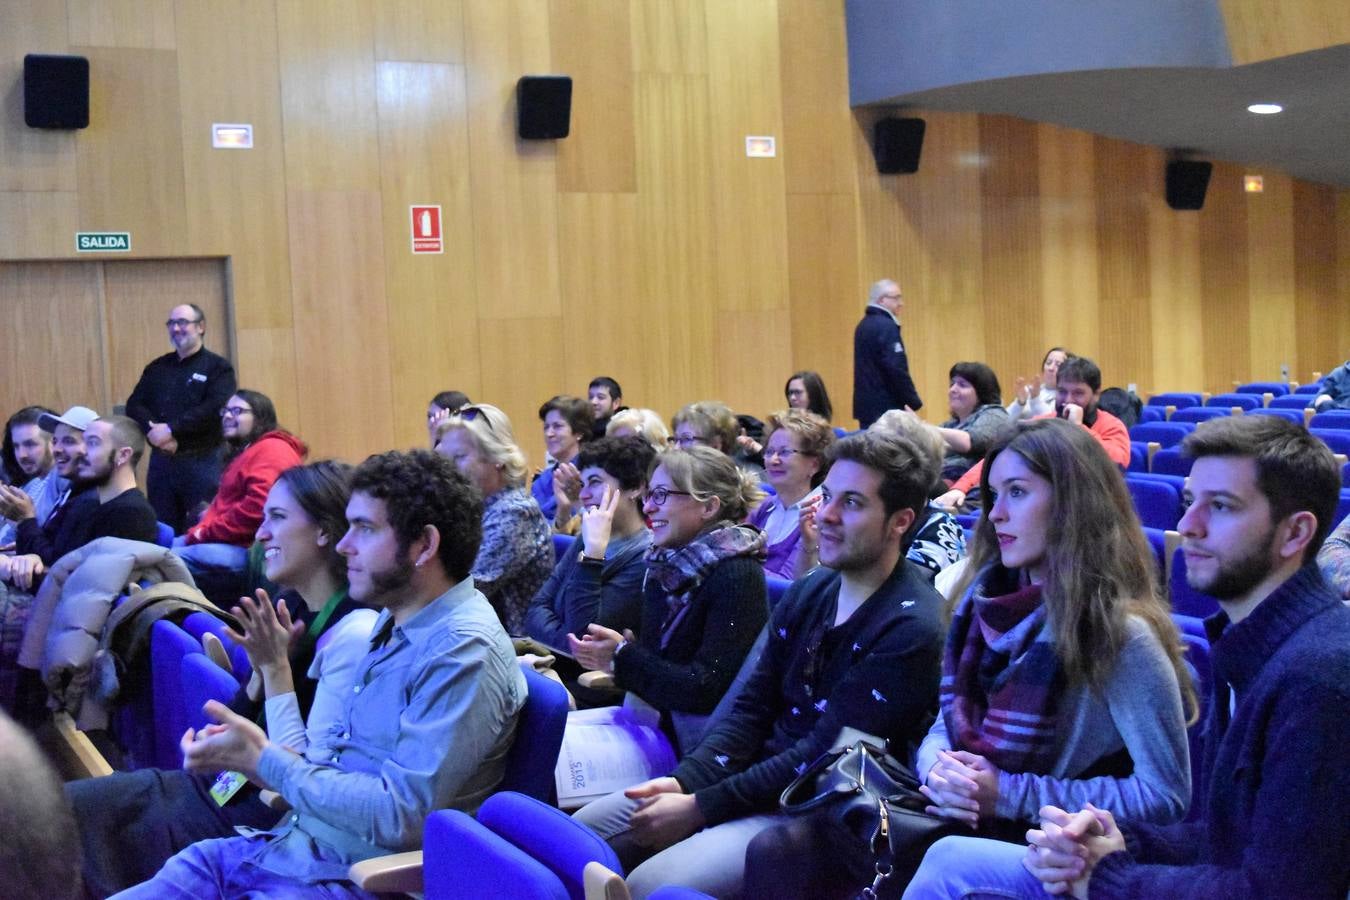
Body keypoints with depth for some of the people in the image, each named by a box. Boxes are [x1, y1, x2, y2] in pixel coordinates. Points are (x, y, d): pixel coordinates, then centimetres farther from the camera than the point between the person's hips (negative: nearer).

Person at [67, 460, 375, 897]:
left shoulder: (354, 634, -21)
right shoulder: (293, 607, 5)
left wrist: (276, 668, -20)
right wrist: (262, 672, -6)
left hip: (270, 813, -8)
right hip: (232, 782, 8)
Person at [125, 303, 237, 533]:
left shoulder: (218, 367, 0)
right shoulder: (157, 367, 16)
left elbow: (213, 409, -14)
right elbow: (134, 405, 8)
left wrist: (171, 429, -18)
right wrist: (153, 430, -12)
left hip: (202, 462, -5)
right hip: (160, 461, 5)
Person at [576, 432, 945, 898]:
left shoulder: (910, 627, -18)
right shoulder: (810, 591, 7)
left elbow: (825, 757, -20)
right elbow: (753, 706, 8)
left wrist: (701, 807, -20)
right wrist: (685, 779, -9)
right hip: (759, 773, 8)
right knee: (583, 831, 3)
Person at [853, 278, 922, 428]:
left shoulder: (863, 326, 15)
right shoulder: (886, 326, -14)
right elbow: (896, 370, -20)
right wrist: (914, 403, -12)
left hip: (865, 405, 9)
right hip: (887, 408, -9)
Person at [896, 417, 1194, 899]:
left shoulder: (1121, 633, -15)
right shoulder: (990, 606, 5)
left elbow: (1166, 798, -16)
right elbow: (946, 726, 13)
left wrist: (1009, 794, -19)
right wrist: (940, 772, -12)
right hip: (979, 837, 5)